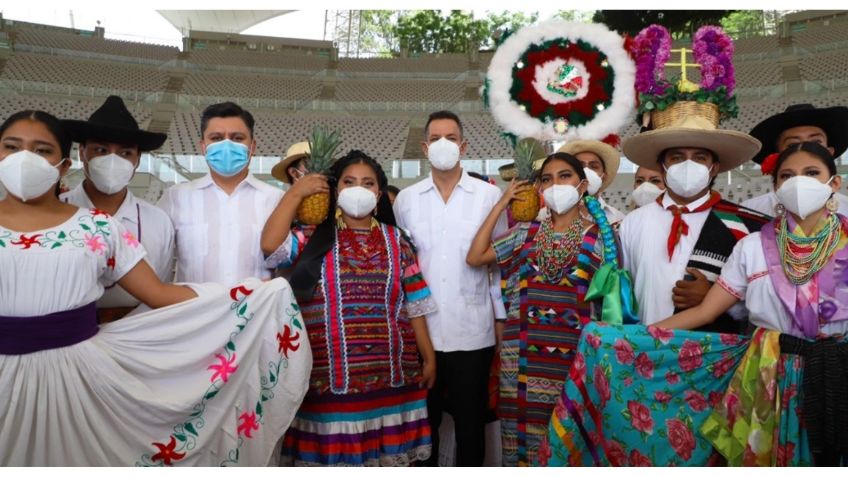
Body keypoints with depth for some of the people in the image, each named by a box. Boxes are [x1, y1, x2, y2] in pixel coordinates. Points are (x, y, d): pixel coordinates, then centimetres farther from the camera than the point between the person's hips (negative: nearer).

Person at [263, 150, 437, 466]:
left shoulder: (396, 241, 8)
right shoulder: (313, 237, 3)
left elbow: (414, 303, 8)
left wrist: (429, 357, 7)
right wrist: (296, 193, -10)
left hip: (390, 375, 2)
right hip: (330, 377, -2)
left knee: (390, 454, 10)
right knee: (332, 455, 8)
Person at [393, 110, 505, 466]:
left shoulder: (489, 195, -1)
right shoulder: (406, 198, 5)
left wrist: (503, 320, 0)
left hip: (473, 331, -1)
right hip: (420, 331, 2)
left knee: (471, 423, 11)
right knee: (423, 422, 15)